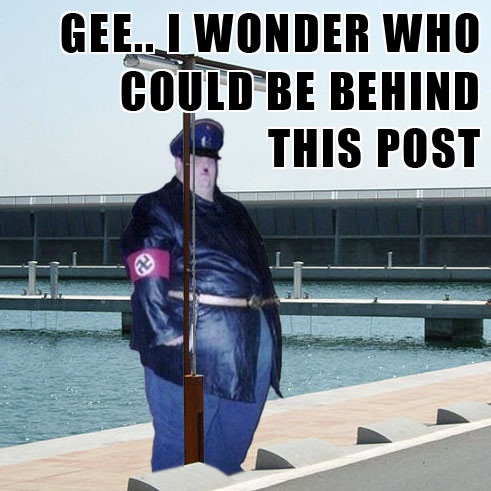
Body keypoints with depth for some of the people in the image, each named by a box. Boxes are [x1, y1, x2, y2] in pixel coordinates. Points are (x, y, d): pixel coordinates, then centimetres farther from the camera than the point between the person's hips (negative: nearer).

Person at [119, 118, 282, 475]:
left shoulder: (235, 213, 21)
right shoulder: (158, 209, -2)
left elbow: (261, 268, 24)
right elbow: (148, 279, -12)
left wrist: (270, 324, 14)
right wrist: (165, 331, -22)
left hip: (254, 344, 7)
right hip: (191, 344, -7)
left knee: (233, 445, 14)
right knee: (179, 444, -2)